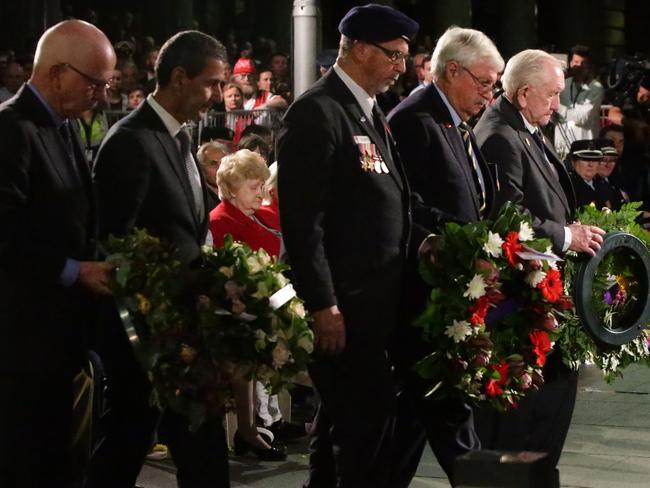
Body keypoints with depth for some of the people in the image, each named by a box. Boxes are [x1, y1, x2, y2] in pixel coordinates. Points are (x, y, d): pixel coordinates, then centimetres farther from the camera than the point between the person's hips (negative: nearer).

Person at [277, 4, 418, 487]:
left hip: (376, 298, 9)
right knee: (367, 416, -6)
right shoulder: (317, 112, -14)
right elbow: (302, 221, -19)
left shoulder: (369, 112, 14)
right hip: (343, 302, -9)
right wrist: (323, 305, -20)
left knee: (346, 417, 18)